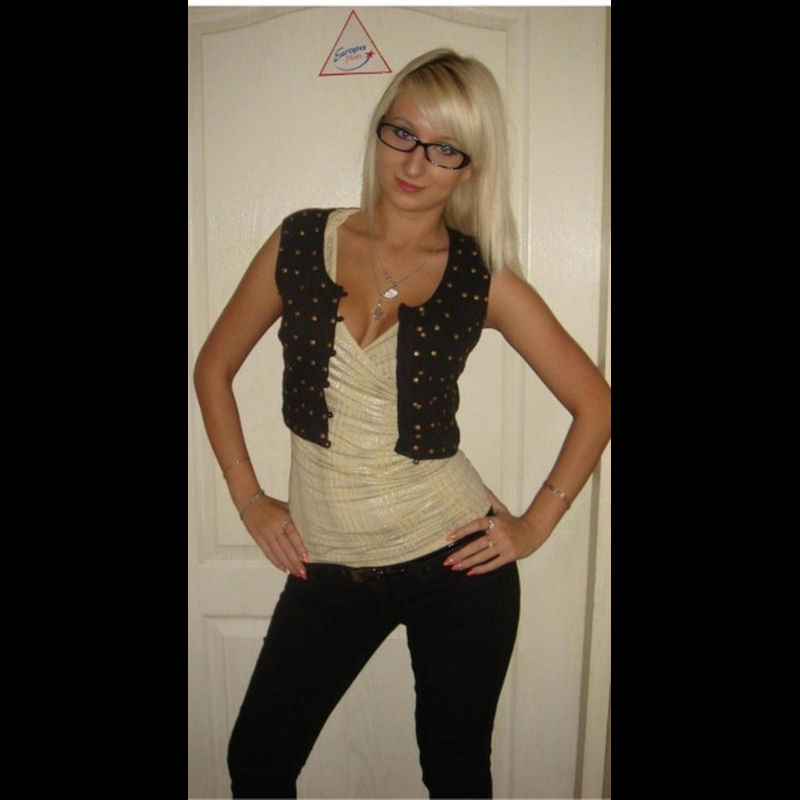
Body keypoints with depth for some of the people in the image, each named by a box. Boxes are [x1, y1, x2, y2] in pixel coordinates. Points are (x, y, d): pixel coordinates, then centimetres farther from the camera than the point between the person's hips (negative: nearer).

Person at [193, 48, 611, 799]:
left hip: (452, 562, -1)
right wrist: (248, 498, 2)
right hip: (327, 568, 2)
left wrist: (535, 524, -4)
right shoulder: (301, 242, -3)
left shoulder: (483, 280, -7)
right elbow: (213, 368, 6)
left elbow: (595, 404, 0)